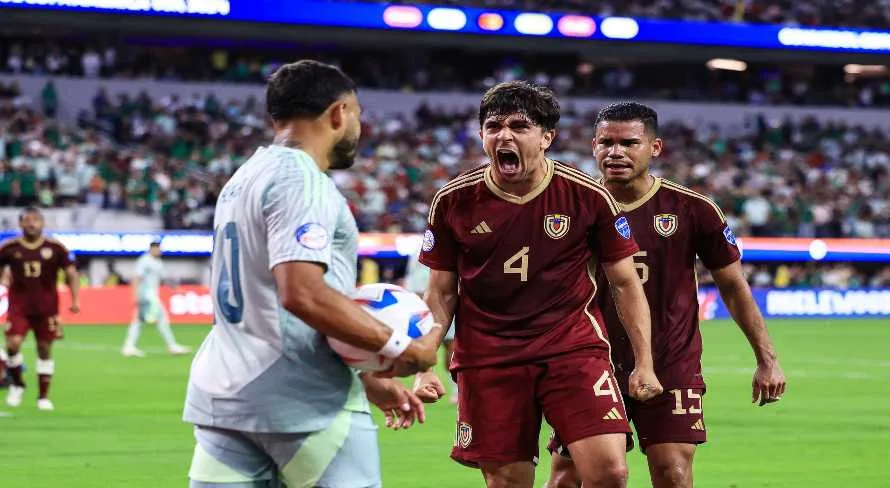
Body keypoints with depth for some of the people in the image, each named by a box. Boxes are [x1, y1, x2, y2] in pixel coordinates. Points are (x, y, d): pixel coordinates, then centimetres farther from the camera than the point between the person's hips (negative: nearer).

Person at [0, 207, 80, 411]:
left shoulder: (55, 248, -4)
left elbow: (71, 274, 1)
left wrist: (75, 300, -10)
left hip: (46, 307, 0)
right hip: (19, 306, 0)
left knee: (45, 349, 5)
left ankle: (43, 396, 15)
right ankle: (17, 384, 9)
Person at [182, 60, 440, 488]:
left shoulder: (245, 178, 18)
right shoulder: (300, 180, -11)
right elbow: (303, 294, -24)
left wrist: (369, 381, 25)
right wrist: (397, 347, -16)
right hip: (305, 401, -9)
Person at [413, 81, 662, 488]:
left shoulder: (589, 196, -3)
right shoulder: (453, 201, 0)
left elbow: (625, 283, 5)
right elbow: (441, 293, 8)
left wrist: (644, 363, 2)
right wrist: (425, 367, 0)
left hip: (574, 345, -1)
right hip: (486, 358, 1)